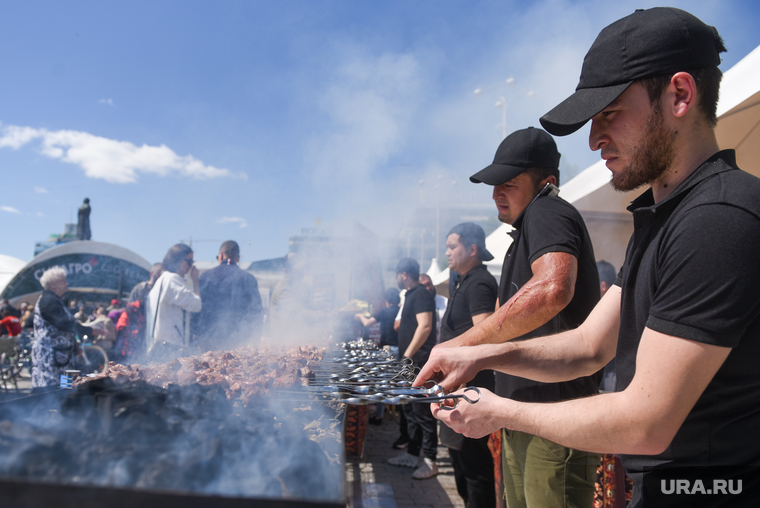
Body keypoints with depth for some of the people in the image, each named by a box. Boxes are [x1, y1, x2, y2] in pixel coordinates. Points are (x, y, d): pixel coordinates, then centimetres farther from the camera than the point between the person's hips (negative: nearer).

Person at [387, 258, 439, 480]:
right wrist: (403, 355, 22)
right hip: (410, 363, 10)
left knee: (423, 412, -4)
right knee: (410, 410, 16)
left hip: (420, 362, -10)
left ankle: (429, 461, 4)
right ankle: (412, 454, 26)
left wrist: (407, 355, -24)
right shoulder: (411, 295, 18)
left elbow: (425, 327, -24)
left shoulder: (421, 294, -14)